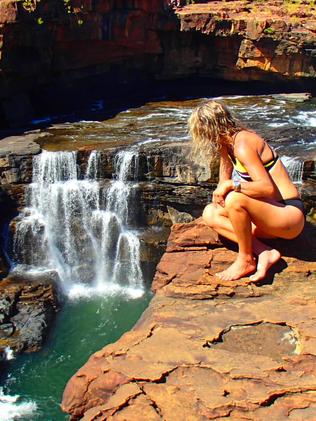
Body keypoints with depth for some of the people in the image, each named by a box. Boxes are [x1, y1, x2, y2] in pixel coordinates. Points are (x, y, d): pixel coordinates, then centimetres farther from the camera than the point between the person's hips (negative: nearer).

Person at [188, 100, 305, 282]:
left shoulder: (243, 145, -20)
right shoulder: (228, 142, 8)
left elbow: (268, 188, -28)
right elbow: (225, 181, 21)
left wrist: (231, 185, -26)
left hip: (289, 214, -10)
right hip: (270, 213, 10)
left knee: (235, 200, -33)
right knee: (210, 213, 5)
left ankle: (245, 260, -10)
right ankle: (264, 253, -8)